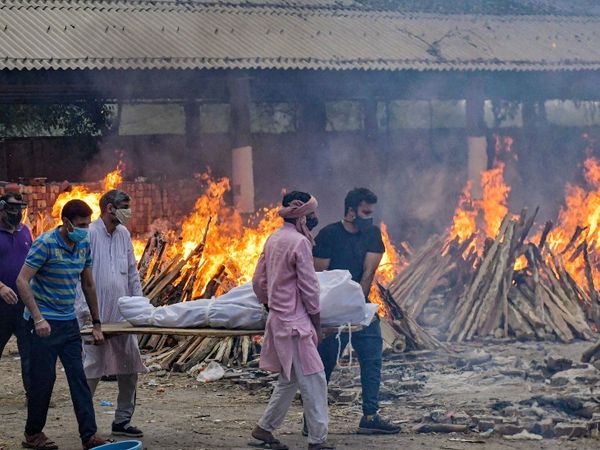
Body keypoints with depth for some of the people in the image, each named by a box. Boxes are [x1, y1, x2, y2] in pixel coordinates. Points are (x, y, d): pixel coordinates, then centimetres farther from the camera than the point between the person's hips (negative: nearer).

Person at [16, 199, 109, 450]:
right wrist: (38, 318, -27)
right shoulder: (46, 244, -16)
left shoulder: (84, 245, 6)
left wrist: (96, 323, 17)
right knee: (43, 378, -1)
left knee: (78, 378, 2)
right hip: (45, 322, -6)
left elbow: (88, 285, 17)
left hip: (69, 321, 6)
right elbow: (22, 281, -20)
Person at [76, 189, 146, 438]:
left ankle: (123, 420, 17)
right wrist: (85, 309, -17)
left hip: (123, 315, 7)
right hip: (96, 316, -7)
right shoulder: (89, 234, -9)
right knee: (91, 370, -2)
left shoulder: (123, 234, 12)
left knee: (129, 369, 7)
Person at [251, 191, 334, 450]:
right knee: (313, 380, -5)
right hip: (295, 321, -9)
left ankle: (264, 428, 24)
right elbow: (309, 286, -13)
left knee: (289, 379, 18)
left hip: (278, 319, 9)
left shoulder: (274, 239, 11)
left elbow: (258, 280, 15)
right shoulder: (300, 242, -15)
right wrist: (317, 322, -4)